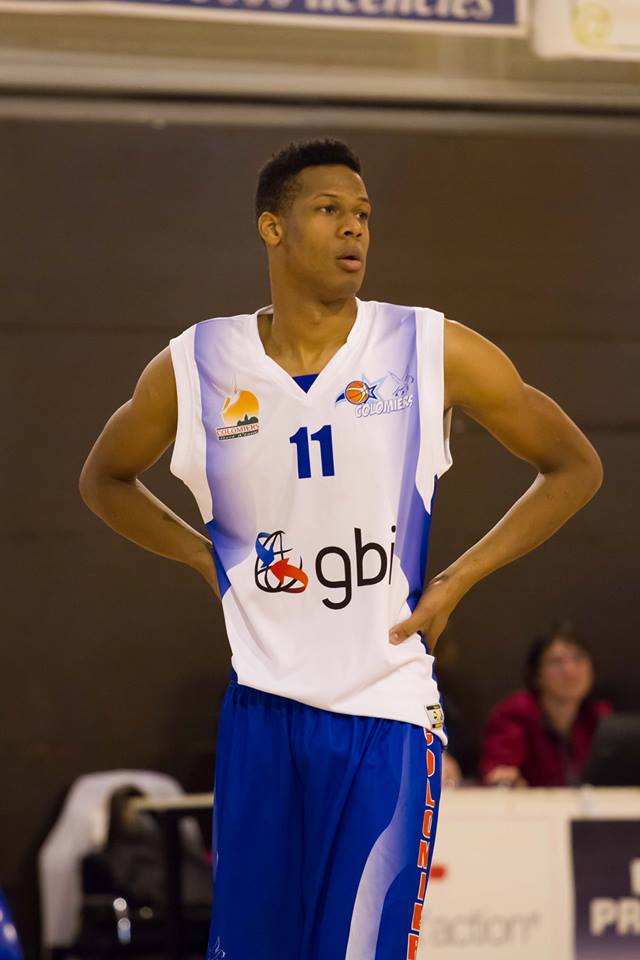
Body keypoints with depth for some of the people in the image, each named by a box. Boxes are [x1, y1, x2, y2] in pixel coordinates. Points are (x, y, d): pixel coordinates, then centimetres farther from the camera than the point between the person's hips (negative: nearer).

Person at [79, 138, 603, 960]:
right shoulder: (193, 368, 2)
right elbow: (104, 479, 21)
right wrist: (207, 560, 8)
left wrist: (459, 580, 0)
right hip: (261, 708, 2)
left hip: (386, 712, -2)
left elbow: (574, 468, 8)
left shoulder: (434, 352, -2)